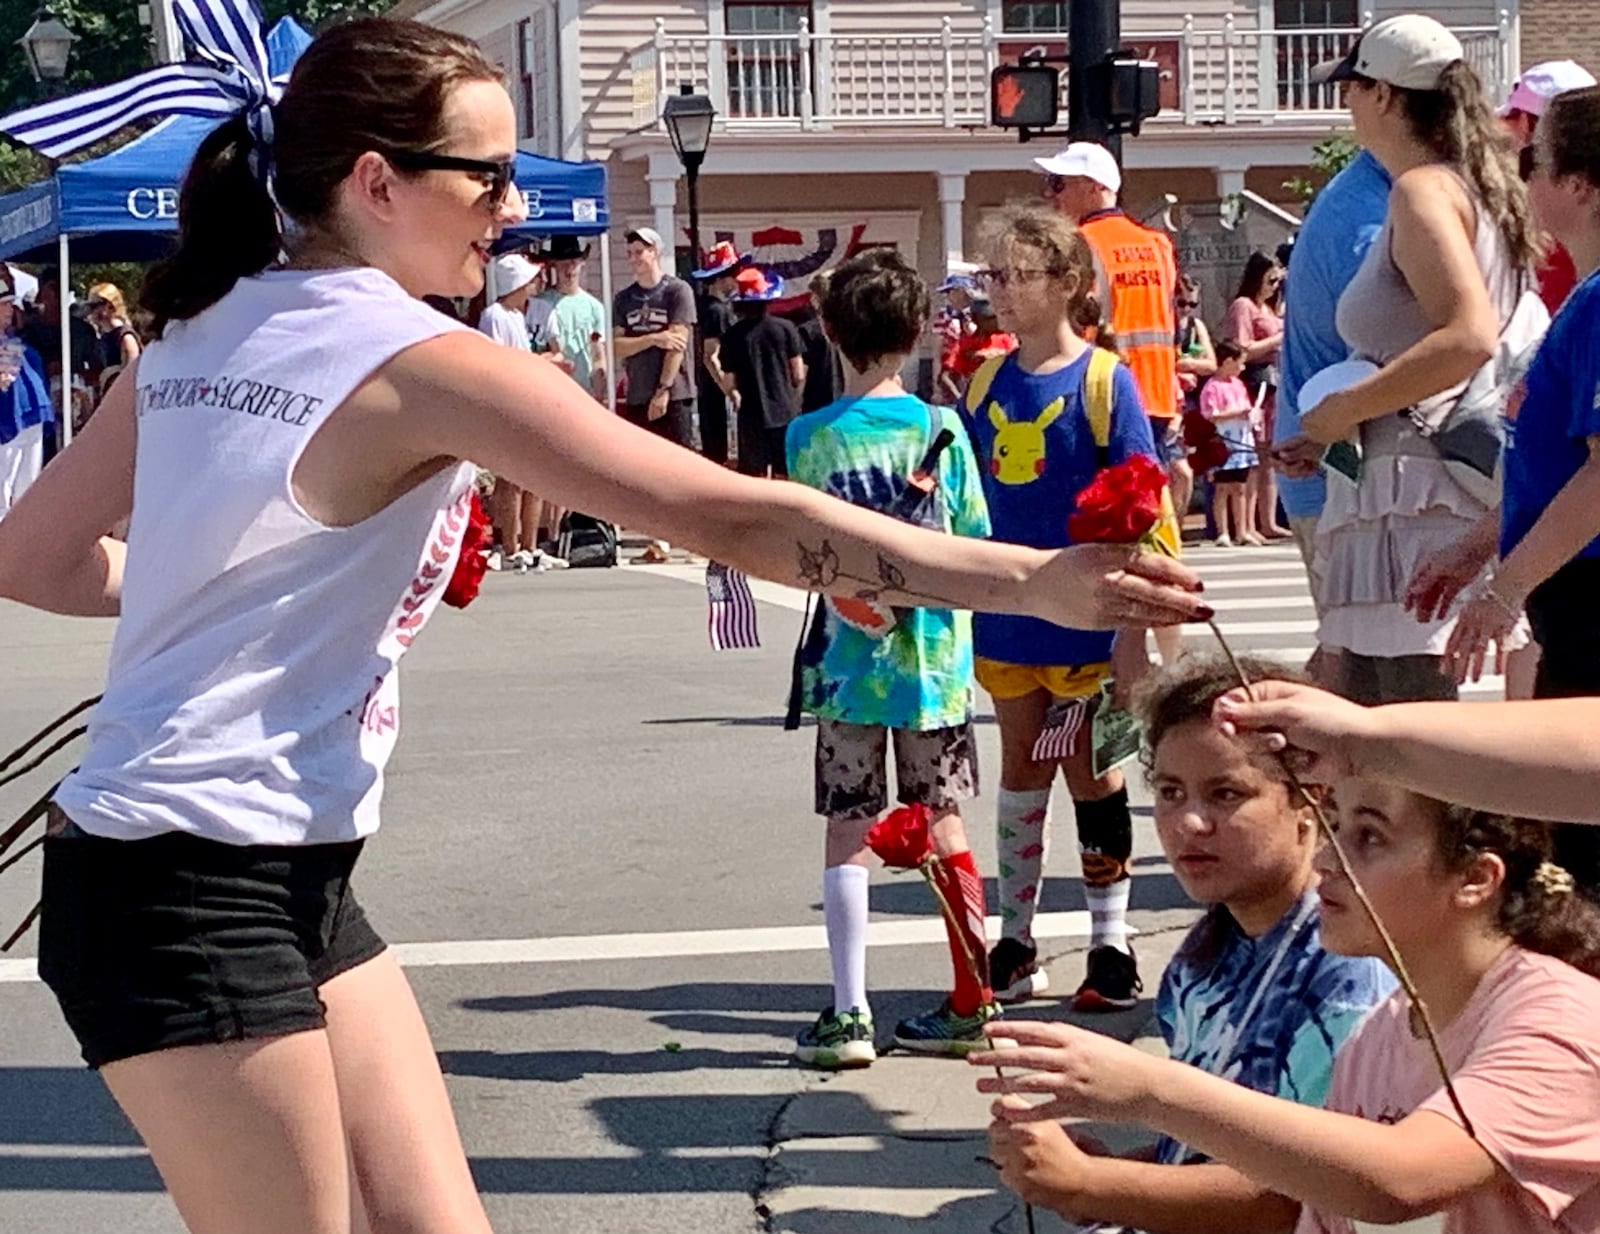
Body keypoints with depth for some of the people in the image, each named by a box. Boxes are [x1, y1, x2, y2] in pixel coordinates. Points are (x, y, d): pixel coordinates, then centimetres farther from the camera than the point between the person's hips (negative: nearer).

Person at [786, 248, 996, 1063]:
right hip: (937, 660, 1)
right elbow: (973, 547, 0)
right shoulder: (941, 429, -4)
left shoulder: (811, 437, -6)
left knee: (848, 833, 4)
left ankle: (848, 1015, 2)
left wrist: (853, 593, 5)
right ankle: (971, 1005, 15)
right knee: (943, 825, 11)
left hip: (850, 661, -1)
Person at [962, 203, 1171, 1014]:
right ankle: (1014, 947, 20)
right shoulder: (985, 384, 5)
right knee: (1021, 772, 12)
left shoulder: (1103, 380, -9)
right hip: (1007, 618, 5)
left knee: (1091, 773, 5)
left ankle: (1111, 947, 15)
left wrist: (1134, 627, -13)